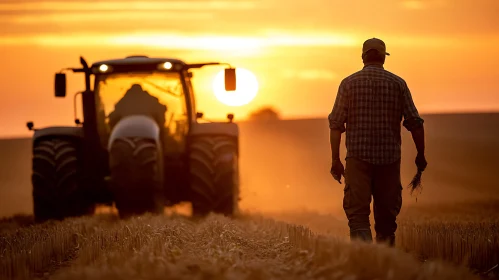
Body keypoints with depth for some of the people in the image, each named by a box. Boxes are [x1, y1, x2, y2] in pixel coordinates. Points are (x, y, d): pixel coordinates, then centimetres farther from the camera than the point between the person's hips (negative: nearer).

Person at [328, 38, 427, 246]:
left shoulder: (349, 83, 1)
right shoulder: (398, 83, 3)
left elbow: (336, 124, -2)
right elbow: (415, 123, 1)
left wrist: (335, 160, 3)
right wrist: (421, 155, 11)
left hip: (358, 158, -1)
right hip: (389, 158, 2)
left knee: (357, 214, -5)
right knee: (386, 216, 12)